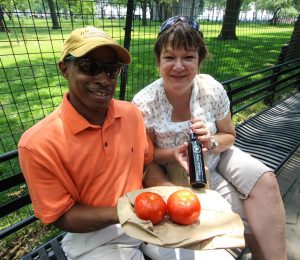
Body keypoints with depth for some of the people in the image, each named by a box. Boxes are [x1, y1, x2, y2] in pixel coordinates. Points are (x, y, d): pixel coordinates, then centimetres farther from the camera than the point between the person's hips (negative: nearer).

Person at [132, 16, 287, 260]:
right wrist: (174, 154, -30)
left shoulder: (212, 89, -15)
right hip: (181, 172, -3)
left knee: (264, 180, -20)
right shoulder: (144, 104, -22)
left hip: (218, 157, 3)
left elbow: (229, 136, -1)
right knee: (251, 210, -16)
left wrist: (211, 142, -24)